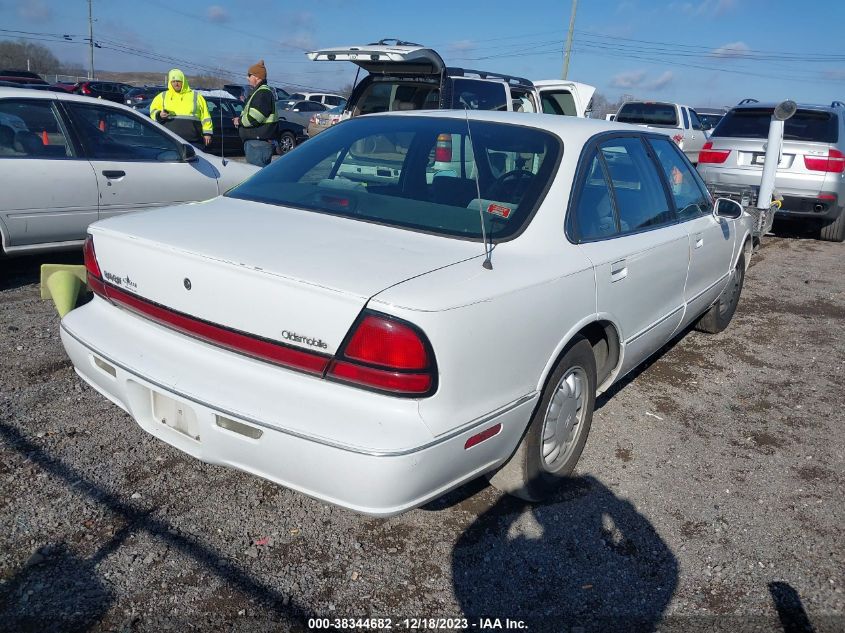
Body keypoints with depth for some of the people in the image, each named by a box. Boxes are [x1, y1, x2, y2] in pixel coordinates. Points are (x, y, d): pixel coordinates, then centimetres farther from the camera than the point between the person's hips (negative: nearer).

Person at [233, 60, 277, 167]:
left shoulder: (263, 93, -15)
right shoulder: (258, 92, 21)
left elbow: (254, 119, -24)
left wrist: (239, 121, -7)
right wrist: (241, 118, 8)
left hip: (258, 144, -11)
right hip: (254, 141, 11)